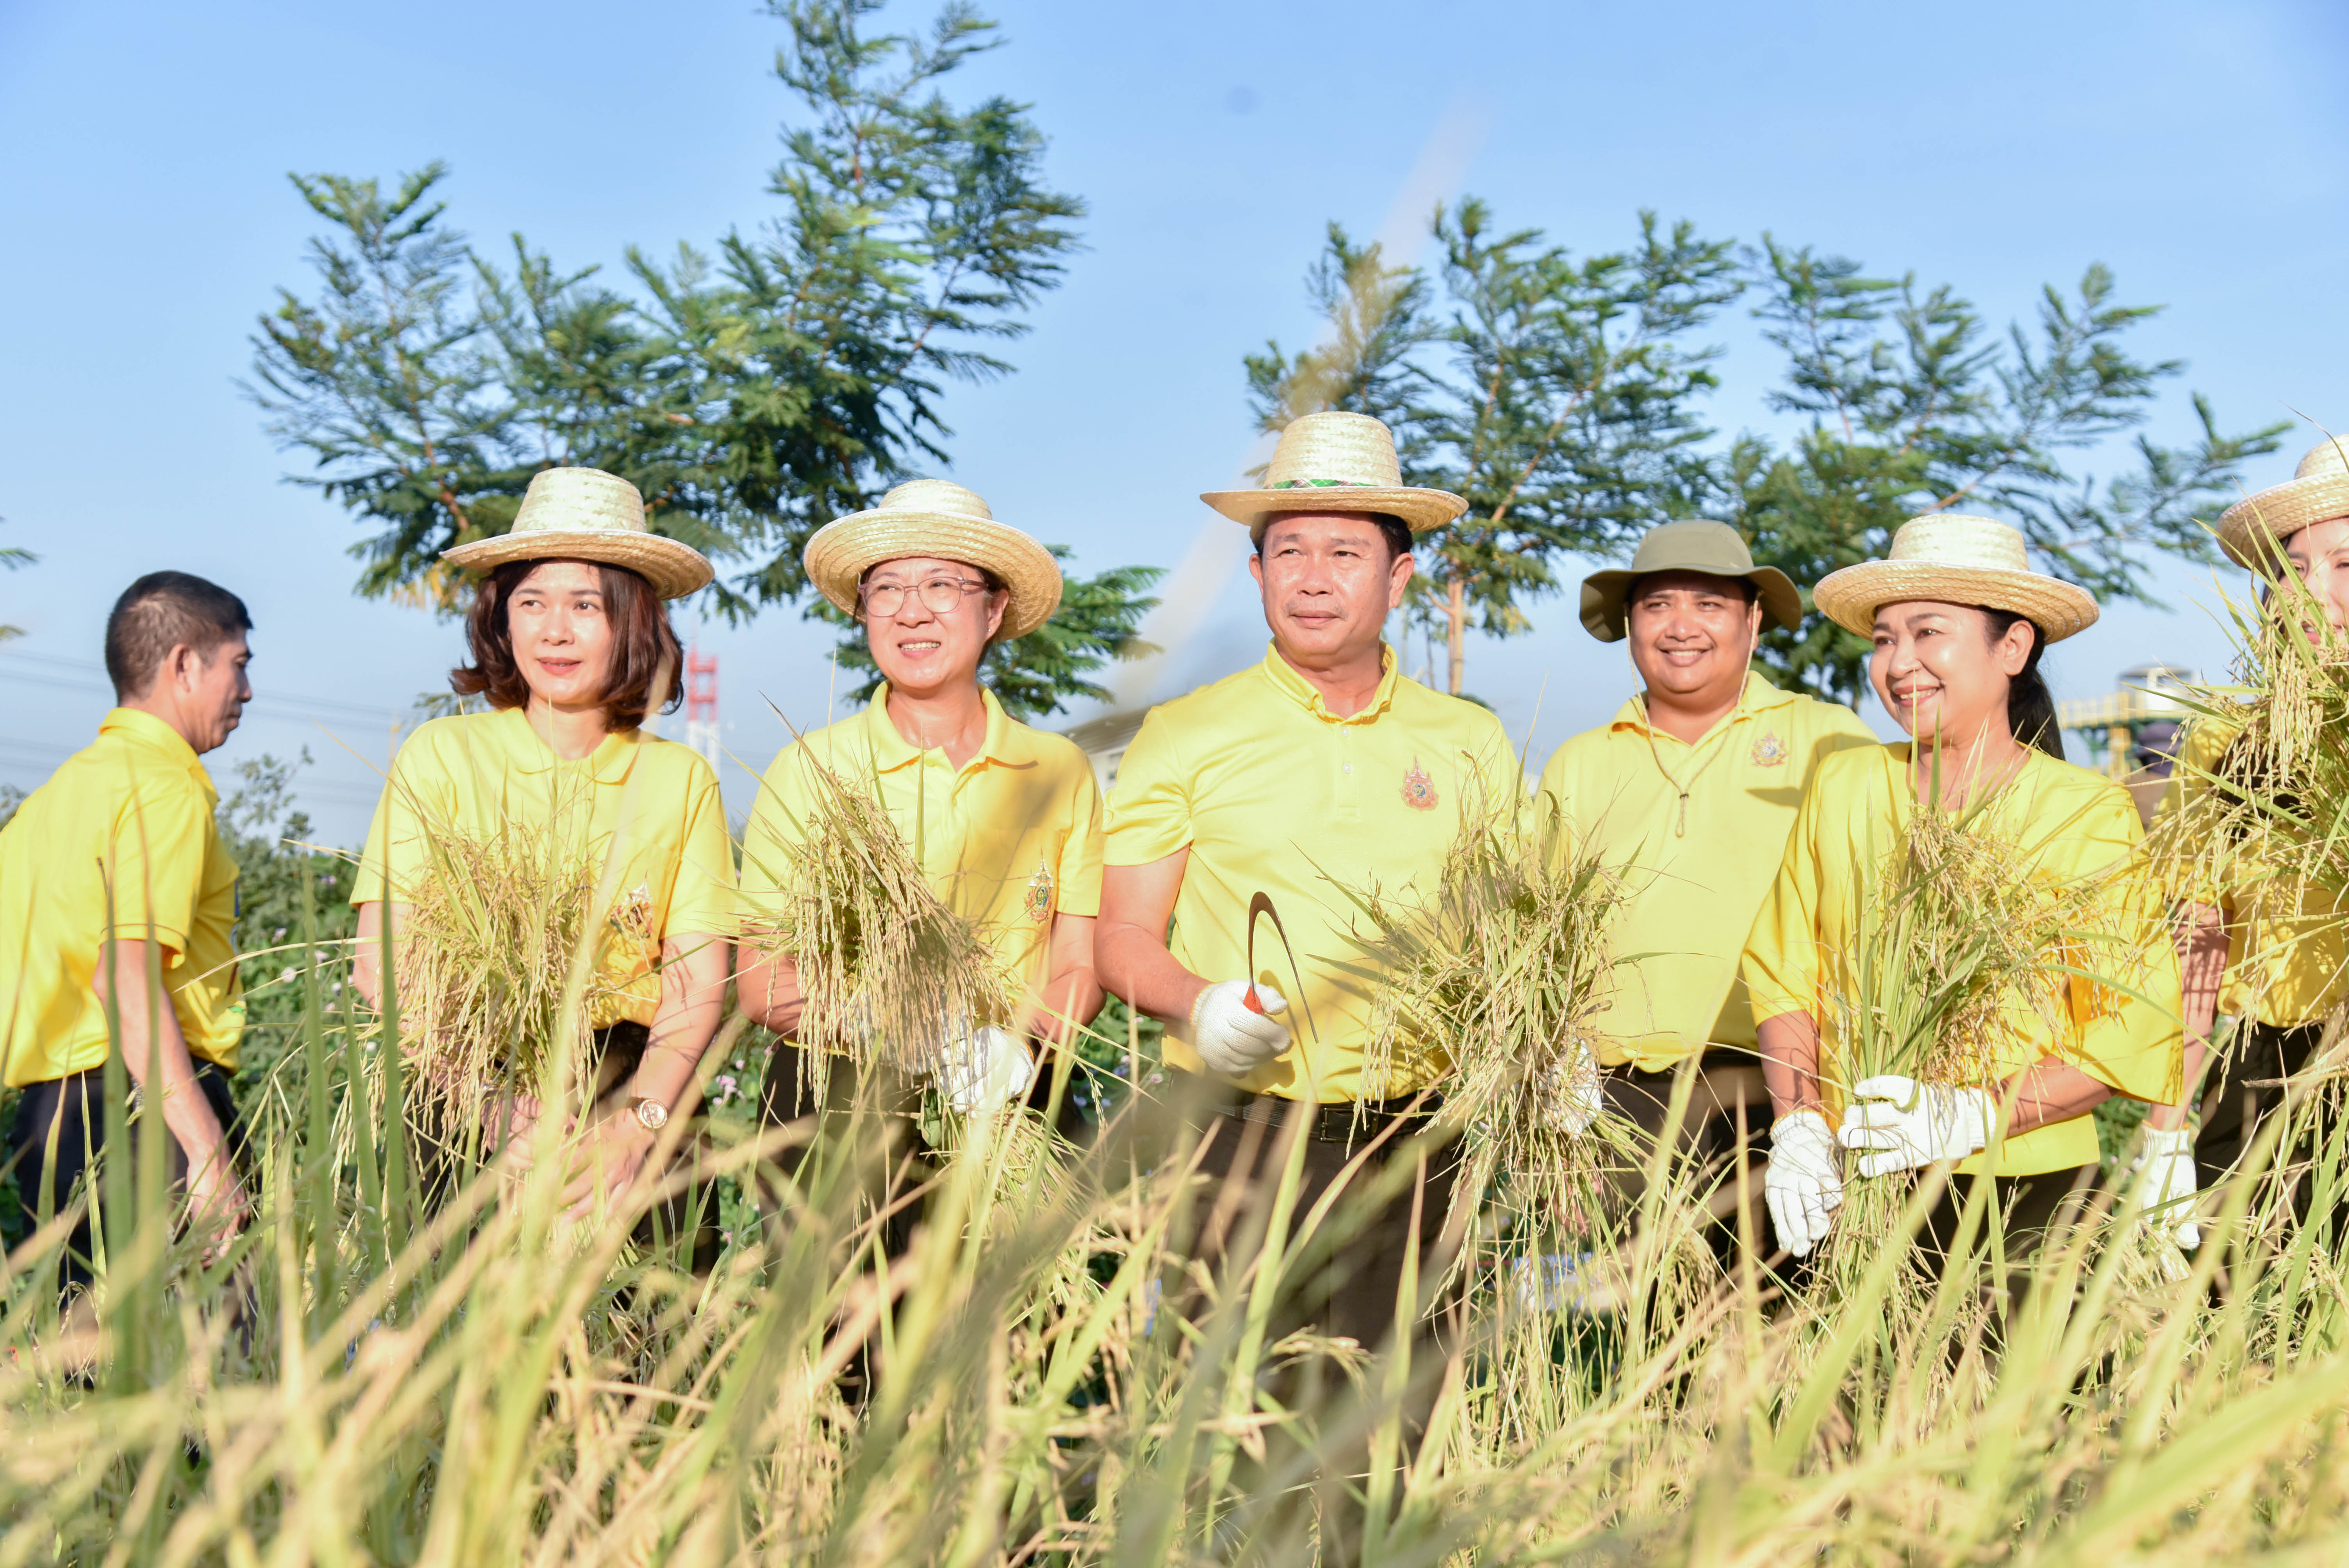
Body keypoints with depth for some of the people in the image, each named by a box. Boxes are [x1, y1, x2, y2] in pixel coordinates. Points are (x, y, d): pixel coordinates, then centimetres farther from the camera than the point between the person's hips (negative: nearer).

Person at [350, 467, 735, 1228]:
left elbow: (700, 983, 2)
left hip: (632, 1103, 1)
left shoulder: (681, 781, 9)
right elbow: (383, 966, -1)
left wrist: (634, 1130, -15)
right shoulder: (438, 756, 6)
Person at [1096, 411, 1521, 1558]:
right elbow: (1123, 944, 2)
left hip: (1414, 1135, 2)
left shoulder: (1471, 745, 11)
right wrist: (1204, 1004, -18)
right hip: (1244, 1128, -2)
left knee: (1388, 1420, 5)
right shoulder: (1185, 736, 3)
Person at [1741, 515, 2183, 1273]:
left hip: (2023, 1198, -2)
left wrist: (1975, 1113, -19)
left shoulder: (2091, 814, -3)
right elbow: (1782, 974, 7)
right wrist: (1797, 1126, -6)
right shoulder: (1843, 784, 4)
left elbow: (2135, 1028, -7)